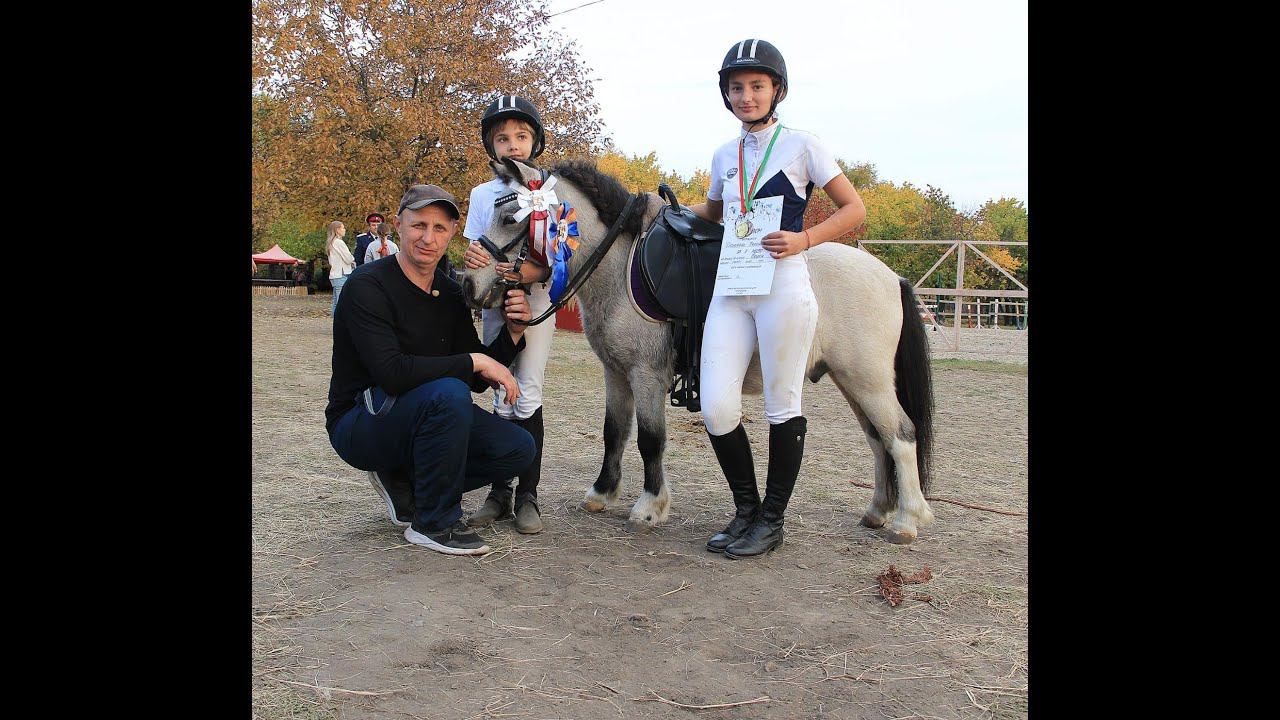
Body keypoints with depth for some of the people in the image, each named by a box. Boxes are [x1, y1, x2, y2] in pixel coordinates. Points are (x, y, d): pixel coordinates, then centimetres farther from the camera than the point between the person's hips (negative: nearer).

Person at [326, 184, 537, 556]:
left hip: (421, 417, 7)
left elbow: (477, 382, 5)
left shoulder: (451, 294, 4)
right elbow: (391, 372, -31)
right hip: (359, 424, -7)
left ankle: (406, 483, 8)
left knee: (518, 447, -7)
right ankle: (435, 523, -16)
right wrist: (474, 360, -27)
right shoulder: (368, 286, -17)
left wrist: (512, 333, -12)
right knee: (449, 392, -35)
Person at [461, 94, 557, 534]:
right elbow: (472, 250, 4)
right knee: (503, 396, 5)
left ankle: (527, 495, 1)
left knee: (527, 395, -8)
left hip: (536, 300, -3)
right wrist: (472, 260, -21)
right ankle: (499, 491, 13)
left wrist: (529, 272, -32)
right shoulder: (482, 194, 5)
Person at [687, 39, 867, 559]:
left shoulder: (802, 146, 1)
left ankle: (772, 520, 18)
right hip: (730, 290, 5)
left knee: (782, 408, 3)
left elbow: (854, 209, 1)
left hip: (783, 287, -5)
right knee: (716, 409, -4)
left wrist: (803, 239, -14)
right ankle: (746, 509, 17)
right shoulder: (725, 156, 15)